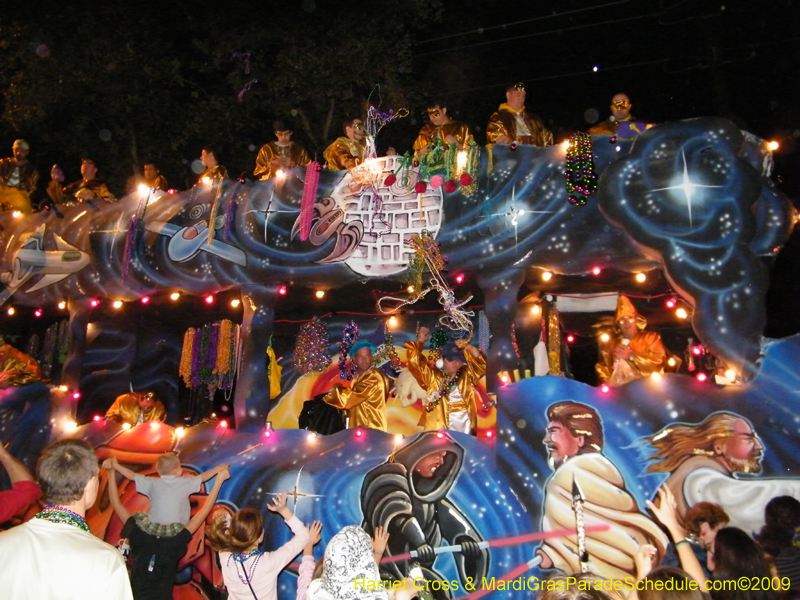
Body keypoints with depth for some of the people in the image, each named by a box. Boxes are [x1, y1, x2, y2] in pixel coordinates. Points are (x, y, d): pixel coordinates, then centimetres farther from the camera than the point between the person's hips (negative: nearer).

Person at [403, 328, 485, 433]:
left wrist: (468, 347, -11)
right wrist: (420, 340, -1)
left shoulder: (466, 374, 8)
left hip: (465, 429, 3)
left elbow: (482, 364, 0)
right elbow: (415, 362, -6)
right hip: (440, 430, -3)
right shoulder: (433, 376, 0)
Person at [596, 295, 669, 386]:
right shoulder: (612, 343, 17)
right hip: (619, 388, 1)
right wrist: (607, 381, -3)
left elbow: (659, 361, -2)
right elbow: (602, 366, 15)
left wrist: (631, 356, -7)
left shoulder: (651, 337, 11)